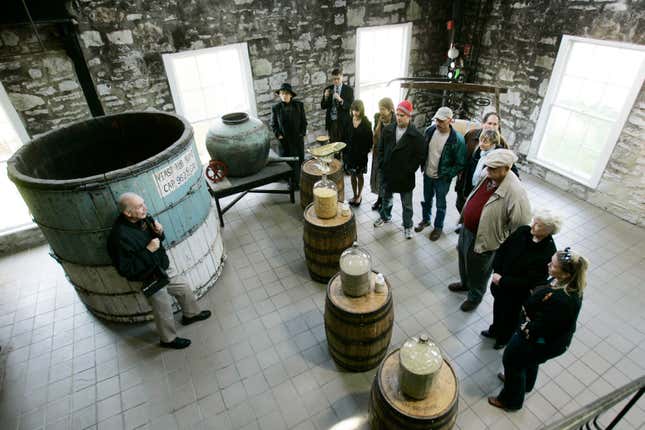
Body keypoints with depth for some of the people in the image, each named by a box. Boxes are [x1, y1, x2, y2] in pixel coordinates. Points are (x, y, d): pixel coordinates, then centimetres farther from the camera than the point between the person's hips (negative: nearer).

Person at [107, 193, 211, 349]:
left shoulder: (143, 218, -10)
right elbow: (126, 270, -28)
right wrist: (148, 251, -31)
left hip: (163, 269, 7)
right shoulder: (120, 236, -33)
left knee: (184, 286, 22)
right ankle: (169, 339, 39)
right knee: (164, 312, 12)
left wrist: (159, 233, -14)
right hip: (151, 280, -7)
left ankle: (191, 314, 49)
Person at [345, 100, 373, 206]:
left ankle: (359, 195, 29)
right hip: (351, 152, 3)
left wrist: (366, 151, -12)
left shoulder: (366, 123, -12)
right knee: (353, 175, 13)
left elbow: (369, 139, -9)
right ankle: (355, 195, 28)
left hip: (361, 153, -3)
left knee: (359, 175, 11)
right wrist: (345, 149, -1)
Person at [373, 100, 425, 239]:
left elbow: (419, 156, -10)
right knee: (386, 198, 24)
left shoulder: (416, 135, -13)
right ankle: (385, 216, 48)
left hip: (405, 177, -4)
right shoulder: (388, 130, -1)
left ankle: (407, 226, 29)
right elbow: (381, 149, 6)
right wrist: (382, 165, -2)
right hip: (387, 173, 4)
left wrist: (409, 170, -13)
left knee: (407, 204, 11)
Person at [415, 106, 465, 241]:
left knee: (440, 204, 12)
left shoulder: (457, 139, -21)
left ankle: (438, 227, 32)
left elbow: (460, 164, -15)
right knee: (427, 200, 22)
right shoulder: (430, 130, -7)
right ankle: (425, 220, 44)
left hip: (442, 179, -4)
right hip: (427, 174, 4)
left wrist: (447, 175, -19)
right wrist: (422, 165, 3)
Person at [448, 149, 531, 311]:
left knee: (478, 271, 16)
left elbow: (520, 224, -23)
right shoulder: (488, 176, -8)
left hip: (484, 238, -7)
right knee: (464, 260, 29)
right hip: (467, 230, 7)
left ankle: (475, 297, 43)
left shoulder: (515, 192, -30)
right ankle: (465, 283, 57)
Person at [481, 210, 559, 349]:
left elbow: (529, 281, -27)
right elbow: (502, 249, -5)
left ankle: (504, 338, 52)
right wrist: (496, 272, -12)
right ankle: (495, 330, 57)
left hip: (517, 293, -5)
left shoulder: (547, 253, -30)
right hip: (500, 284, 5)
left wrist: (503, 280, -23)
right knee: (498, 306, 28)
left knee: (511, 316, 22)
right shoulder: (523, 231, -15)